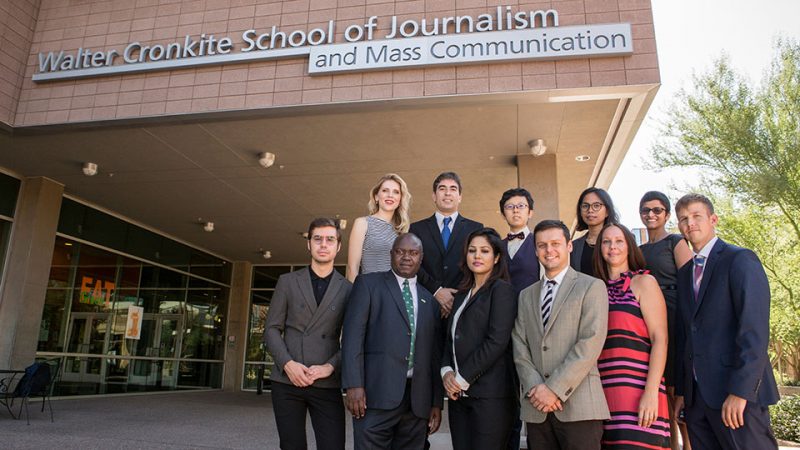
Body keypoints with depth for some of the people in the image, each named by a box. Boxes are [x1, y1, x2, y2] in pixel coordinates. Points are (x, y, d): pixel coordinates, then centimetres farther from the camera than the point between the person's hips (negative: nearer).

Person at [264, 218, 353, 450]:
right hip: (287, 380, 1)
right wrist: (288, 364, -9)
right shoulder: (287, 282, 8)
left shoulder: (348, 289, 5)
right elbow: (272, 329, 5)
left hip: (327, 384, -1)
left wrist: (330, 367, -11)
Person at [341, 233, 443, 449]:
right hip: (378, 393, -4)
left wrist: (437, 402, 12)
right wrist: (354, 384, -14)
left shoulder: (429, 299, 18)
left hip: (418, 398, 4)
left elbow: (435, 353, 16)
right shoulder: (368, 284, 6)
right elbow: (353, 335, -4)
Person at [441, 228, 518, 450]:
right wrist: (447, 371, -2)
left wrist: (462, 378, -11)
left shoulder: (502, 290, -5)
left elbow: (497, 341, -14)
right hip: (459, 393, 6)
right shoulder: (462, 294, 17)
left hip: (490, 394, -6)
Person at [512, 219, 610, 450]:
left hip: (578, 404, -4)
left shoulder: (592, 287, 2)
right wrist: (535, 387, -8)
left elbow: (591, 343, -9)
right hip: (536, 408, 4)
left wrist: (555, 388, -13)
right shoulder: (526, 295, 16)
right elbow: (520, 347, 8)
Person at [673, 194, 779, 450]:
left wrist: (739, 391, -19)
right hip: (696, 397, 6)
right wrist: (681, 390, 11)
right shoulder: (685, 273, 17)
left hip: (738, 393, -6)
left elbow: (755, 330, -14)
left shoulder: (740, 260, -4)